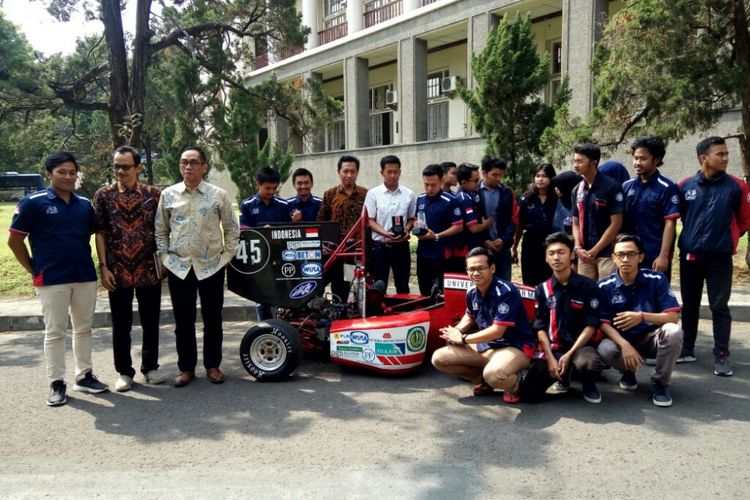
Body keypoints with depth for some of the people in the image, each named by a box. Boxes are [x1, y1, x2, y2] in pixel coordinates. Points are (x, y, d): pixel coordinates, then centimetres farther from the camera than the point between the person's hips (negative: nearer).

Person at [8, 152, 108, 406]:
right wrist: (34, 270, -3)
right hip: (52, 279, -4)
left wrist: (85, 261, 10)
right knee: (55, 332, 4)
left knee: (84, 328, 12)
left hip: (85, 276, 4)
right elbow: (14, 240, -2)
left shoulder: (85, 204, 7)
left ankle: (84, 375, 24)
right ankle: (57, 383, 13)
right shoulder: (33, 202, -5)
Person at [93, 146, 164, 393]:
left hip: (149, 269, 0)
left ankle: (150, 367, 25)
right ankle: (124, 372, 22)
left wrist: (163, 261, 0)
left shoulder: (153, 194, 1)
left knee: (151, 322, 9)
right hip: (118, 271, 0)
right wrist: (103, 266, -5)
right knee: (121, 325, 8)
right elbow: (100, 233, 1)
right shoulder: (103, 195, 1)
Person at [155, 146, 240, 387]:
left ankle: (212, 366, 21)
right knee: (183, 321, 8)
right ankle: (186, 368, 21)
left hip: (211, 266, -1)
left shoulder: (219, 195, -2)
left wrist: (226, 256, -1)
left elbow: (232, 229, 5)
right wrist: (164, 256, 4)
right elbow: (160, 230, 12)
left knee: (212, 319, 7)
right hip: (178, 267, 1)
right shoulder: (168, 195, 4)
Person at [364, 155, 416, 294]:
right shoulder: (373, 194, -2)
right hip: (380, 246, -1)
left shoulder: (409, 194, 4)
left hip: (401, 246, 2)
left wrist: (406, 230, -12)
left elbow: (412, 219, 11)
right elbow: (370, 220, -3)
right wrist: (386, 233, -20)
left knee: (403, 286, 9)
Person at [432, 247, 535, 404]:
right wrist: (457, 330, -1)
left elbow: (496, 331, -26)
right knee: (439, 358, -4)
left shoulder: (506, 292, -23)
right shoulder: (472, 292, 0)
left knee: (493, 374, -41)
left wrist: (463, 338, -16)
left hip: (515, 346, -7)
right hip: (486, 345, 7)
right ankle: (483, 380, 12)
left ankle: (513, 383, -3)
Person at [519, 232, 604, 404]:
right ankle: (563, 375, 17)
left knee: (591, 366, -39)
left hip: (580, 345, -2)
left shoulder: (588, 286, -3)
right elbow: (540, 328, 1)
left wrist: (569, 354, -15)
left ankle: (588, 384, 2)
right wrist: (550, 358, -12)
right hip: (552, 348, 2)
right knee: (529, 393, -16)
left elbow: (591, 326, -6)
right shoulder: (542, 290, 5)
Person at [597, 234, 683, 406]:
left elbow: (674, 317, -16)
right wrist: (624, 344, -29)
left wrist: (642, 317, -34)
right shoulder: (605, 286, -10)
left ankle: (660, 383, -8)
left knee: (673, 332, -33)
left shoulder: (657, 279, -11)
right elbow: (603, 323, -12)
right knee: (605, 350, -33)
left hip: (651, 337, 0)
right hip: (621, 339, 0)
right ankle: (629, 371, 5)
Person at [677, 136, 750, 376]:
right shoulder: (685, 186, -2)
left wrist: (728, 240, 11)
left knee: (720, 307, 2)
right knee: (689, 305, 12)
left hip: (720, 257, -2)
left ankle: (721, 356, 10)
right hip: (689, 255, 2)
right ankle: (687, 349, 24)